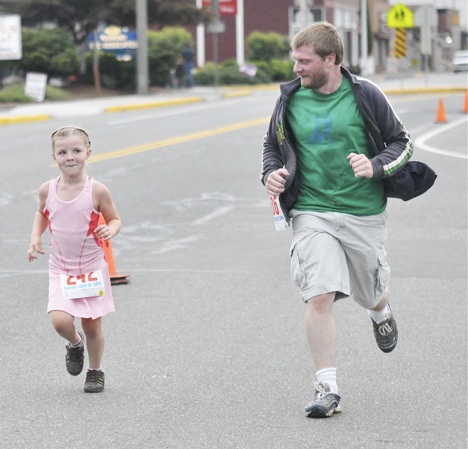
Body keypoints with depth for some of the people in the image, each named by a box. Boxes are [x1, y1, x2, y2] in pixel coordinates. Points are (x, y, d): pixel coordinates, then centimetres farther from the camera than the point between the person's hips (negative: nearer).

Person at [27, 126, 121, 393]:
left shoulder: (97, 191, -13)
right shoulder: (48, 190, -5)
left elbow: (114, 219, -1)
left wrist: (110, 230, -23)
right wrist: (35, 237, 1)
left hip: (92, 268, -1)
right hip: (61, 269, 2)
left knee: (92, 325, 6)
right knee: (60, 320, -15)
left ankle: (96, 371, 31)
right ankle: (75, 344, 20)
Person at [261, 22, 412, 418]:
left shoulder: (364, 95, -6)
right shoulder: (290, 99, 1)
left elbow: (401, 143, 1)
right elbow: (272, 145, 15)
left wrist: (376, 166, -18)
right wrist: (271, 172, -6)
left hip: (365, 214, 0)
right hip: (312, 214, 0)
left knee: (372, 293, 16)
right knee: (319, 298, -13)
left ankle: (381, 313, 56)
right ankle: (327, 389, -7)